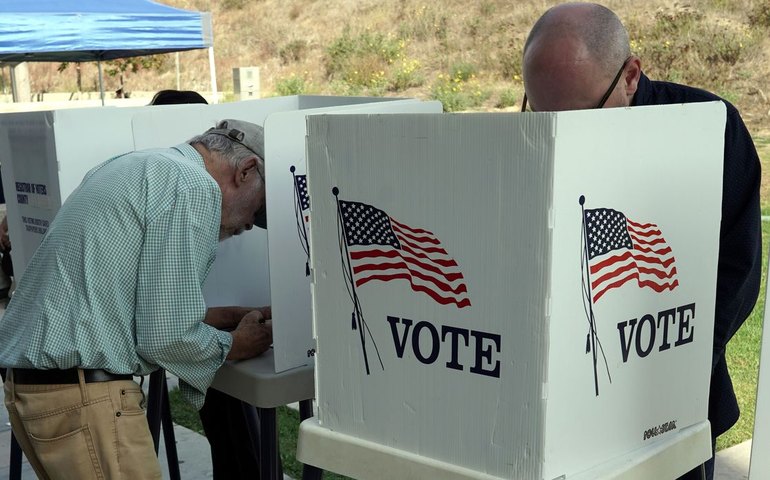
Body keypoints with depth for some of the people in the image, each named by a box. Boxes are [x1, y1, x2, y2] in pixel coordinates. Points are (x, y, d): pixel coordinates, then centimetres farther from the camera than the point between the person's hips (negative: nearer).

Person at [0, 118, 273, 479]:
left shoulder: (133, 168, 15)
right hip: (83, 396, -10)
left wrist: (226, 316, 17)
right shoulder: (195, 188, -13)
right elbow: (165, 337, -16)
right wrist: (234, 345, 3)